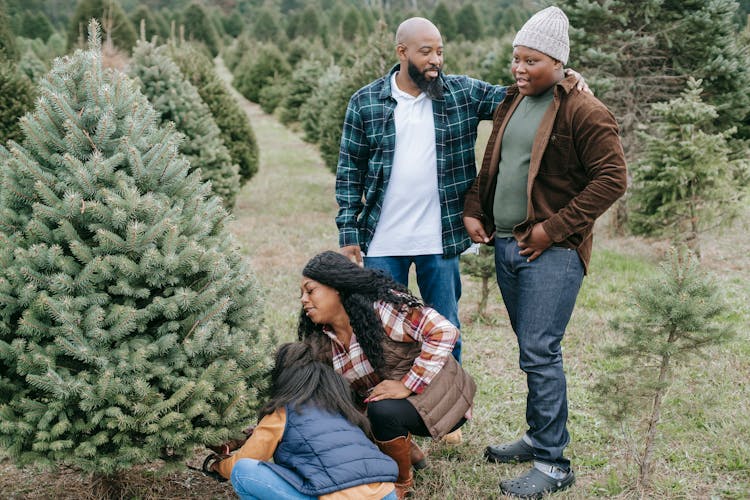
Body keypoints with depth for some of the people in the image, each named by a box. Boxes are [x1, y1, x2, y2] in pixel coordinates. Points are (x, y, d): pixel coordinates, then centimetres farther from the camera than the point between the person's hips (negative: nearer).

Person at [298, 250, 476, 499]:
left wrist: (408, 385, -29)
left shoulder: (381, 306, -22)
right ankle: (407, 450, 14)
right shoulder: (323, 341, 1)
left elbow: (444, 331, -27)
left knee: (383, 410, -32)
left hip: (434, 394, -7)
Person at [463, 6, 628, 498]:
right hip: (506, 245, 8)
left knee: (540, 353, -9)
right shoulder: (511, 104, 14)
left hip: (552, 252, -7)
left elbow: (612, 178, -15)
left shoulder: (584, 112, -11)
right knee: (534, 351, 16)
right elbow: (491, 166, 23)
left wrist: (554, 228, -16)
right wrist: (473, 210, 7)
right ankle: (538, 437, 28)